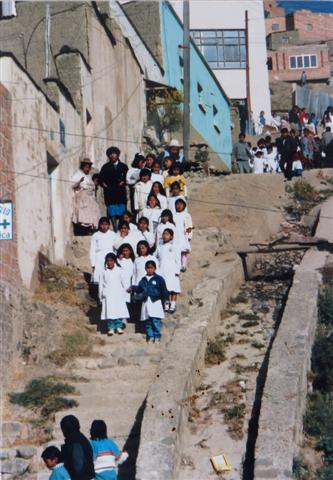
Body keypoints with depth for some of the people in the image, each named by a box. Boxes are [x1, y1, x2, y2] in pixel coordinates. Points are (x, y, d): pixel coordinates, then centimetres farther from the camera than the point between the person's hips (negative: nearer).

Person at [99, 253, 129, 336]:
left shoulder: (119, 271, 3)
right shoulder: (104, 272, 6)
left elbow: (123, 282, 8)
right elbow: (101, 284, 10)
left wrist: (123, 293, 7)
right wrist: (101, 294, 7)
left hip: (118, 295, -1)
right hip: (108, 295, 1)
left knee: (119, 311, -3)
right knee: (109, 312, -4)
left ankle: (119, 326, 6)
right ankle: (111, 328, 0)